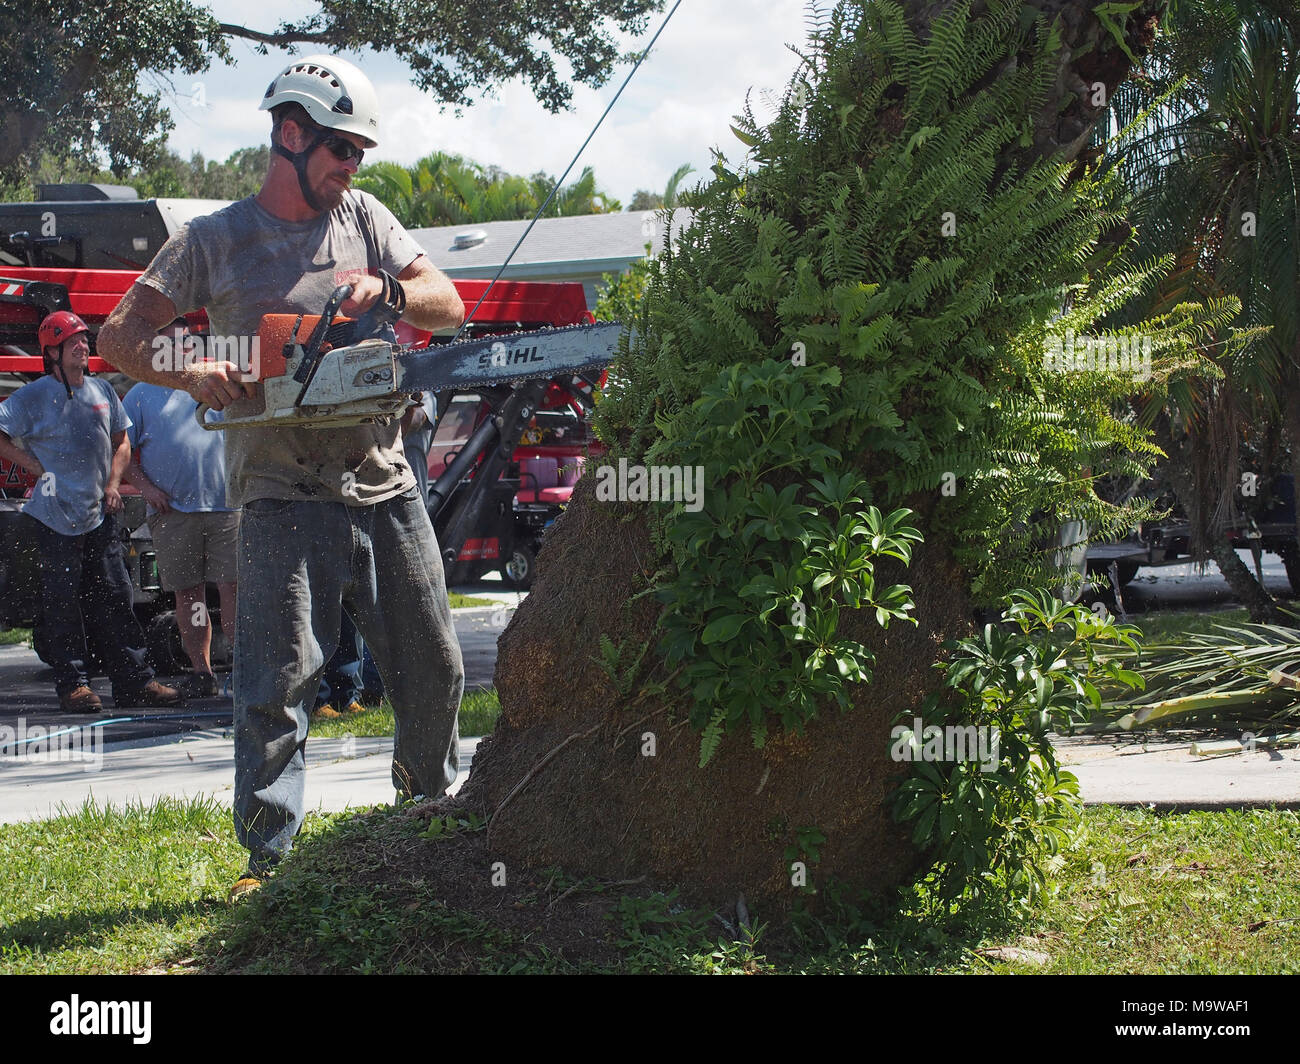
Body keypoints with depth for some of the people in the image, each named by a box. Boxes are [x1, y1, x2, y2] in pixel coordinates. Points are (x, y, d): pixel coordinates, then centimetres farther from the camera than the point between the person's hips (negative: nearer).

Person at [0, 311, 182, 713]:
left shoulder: (102, 392, 14)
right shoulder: (34, 396, -3)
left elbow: (121, 442, 23)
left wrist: (113, 484, 8)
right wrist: (38, 469, -10)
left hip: (100, 515, 5)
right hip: (56, 516, -5)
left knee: (114, 597, 4)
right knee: (64, 601, -3)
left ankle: (134, 681, 6)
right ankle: (72, 684, 2)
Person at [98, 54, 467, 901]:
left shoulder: (365, 219, 11)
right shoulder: (214, 243, 2)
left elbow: (450, 306, 6)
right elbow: (120, 336, -3)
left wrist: (386, 290, -15)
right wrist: (191, 373, -21)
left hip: (385, 488, 4)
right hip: (283, 502, -4)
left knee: (435, 670, 12)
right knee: (280, 682, -10)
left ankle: (431, 808, 35)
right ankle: (268, 858, -6)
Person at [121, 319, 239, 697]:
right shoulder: (141, 395, 11)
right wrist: (145, 487, -6)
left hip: (225, 506, 1)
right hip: (172, 511, -1)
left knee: (233, 586, -6)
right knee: (188, 592, 2)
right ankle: (201, 670, 6)